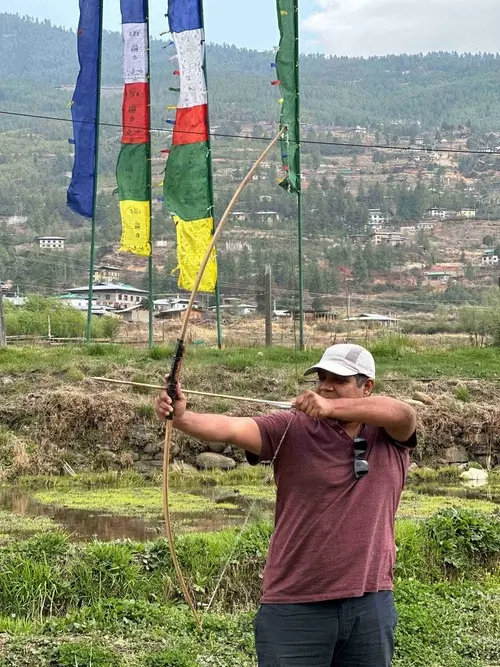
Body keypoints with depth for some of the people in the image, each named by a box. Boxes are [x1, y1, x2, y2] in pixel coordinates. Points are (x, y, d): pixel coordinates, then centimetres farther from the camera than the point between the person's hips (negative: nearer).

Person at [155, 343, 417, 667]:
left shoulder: (389, 434, 3)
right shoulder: (292, 430, -2)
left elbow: (403, 413, -19)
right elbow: (231, 427, -17)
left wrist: (333, 407, -31)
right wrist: (182, 417, -36)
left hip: (371, 605, 2)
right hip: (296, 607, -2)